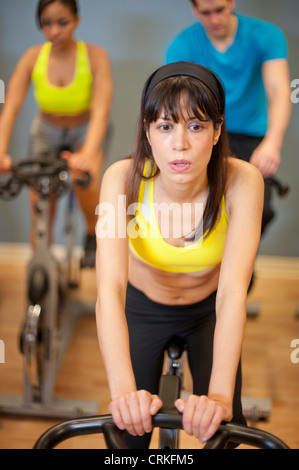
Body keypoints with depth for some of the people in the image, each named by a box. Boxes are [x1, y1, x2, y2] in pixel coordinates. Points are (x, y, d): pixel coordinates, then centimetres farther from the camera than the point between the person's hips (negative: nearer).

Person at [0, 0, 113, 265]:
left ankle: (94, 236, -1)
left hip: (86, 131, -2)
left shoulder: (95, 56, -23)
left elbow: (101, 111, -34)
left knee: (85, 182, -31)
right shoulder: (33, 57, -18)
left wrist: (88, 154, -51)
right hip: (46, 132, 2)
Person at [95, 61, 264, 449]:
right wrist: (123, 391, -53)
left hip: (208, 310, 0)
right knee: (131, 428, 4)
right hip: (142, 308, 0)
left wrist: (220, 395, -49)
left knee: (222, 428, -1)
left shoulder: (241, 182, -30)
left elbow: (233, 291, -36)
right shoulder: (124, 179, -30)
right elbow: (109, 290, -39)